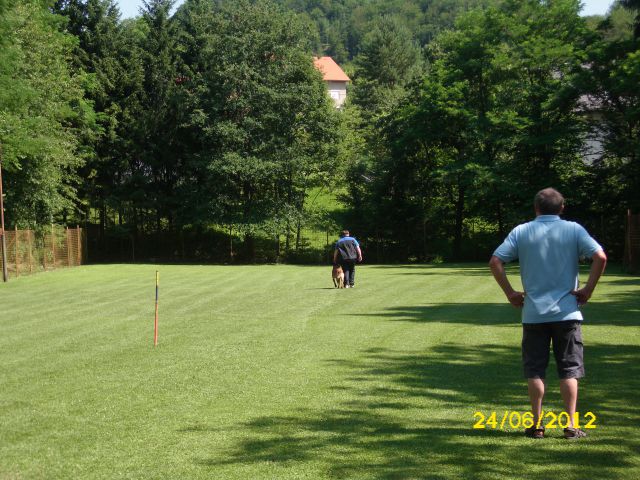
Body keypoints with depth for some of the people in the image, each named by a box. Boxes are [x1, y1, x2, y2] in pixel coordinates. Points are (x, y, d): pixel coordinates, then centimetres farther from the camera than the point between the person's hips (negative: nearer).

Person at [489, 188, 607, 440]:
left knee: (535, 371, 7)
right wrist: (588, 290, -3)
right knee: (569, 370, 6)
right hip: (566, 312, 0)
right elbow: (600, 257, -12)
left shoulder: (521, 232, 2)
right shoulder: (574, 230, 0)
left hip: (533, 313, 1)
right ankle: (571, 425, 4)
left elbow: (495, 261, -4)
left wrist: (510, 293, 3)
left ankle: (537, 424, 9)